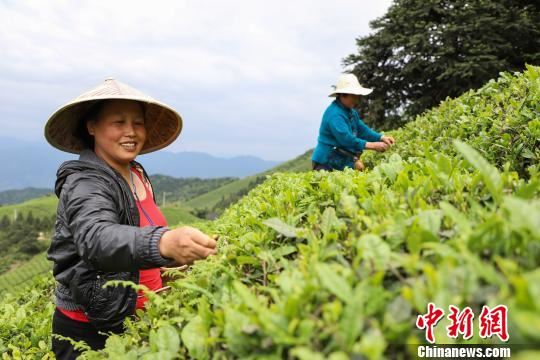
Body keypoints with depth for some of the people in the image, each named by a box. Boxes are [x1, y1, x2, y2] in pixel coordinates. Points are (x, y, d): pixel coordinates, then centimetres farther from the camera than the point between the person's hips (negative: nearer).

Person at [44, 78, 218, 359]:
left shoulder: (138, 175, 2)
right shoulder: (84, 183, -22)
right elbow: (97, 239, -43)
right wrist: (164, 243, -61)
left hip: (137, 323, 7)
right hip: (89, 334, -7)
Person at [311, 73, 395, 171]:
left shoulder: (351, 111, 12)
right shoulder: (334, 114, -21)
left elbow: (362, 130, 16)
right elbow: (346, 139, -29)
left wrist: (382, 138, 0)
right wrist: (372, 146, -29)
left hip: (343, 165, 10)